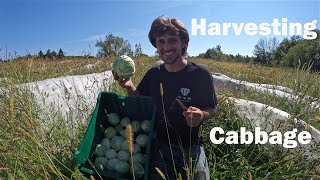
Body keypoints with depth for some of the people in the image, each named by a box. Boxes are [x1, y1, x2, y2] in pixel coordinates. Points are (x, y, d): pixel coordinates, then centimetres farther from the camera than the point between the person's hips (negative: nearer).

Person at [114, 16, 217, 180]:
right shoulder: (153, 75, -2)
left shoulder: (200, 74, -12)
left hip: (191, 148, -1)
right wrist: (129, 87, -10)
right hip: (159, 146, 2)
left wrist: (201, 116, -24)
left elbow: (211, 109, -1)